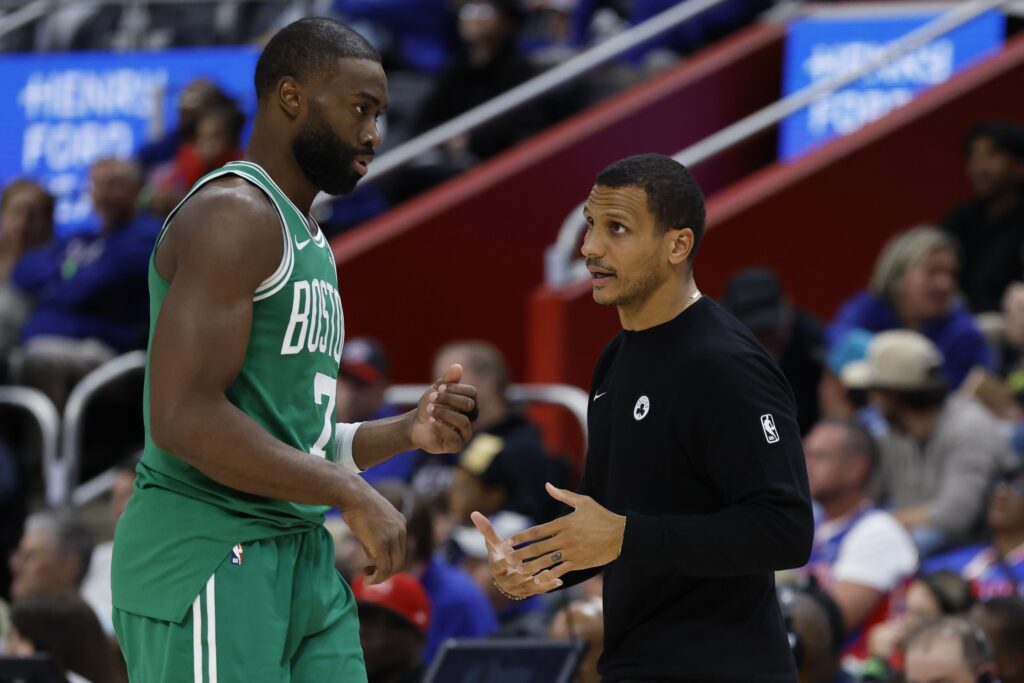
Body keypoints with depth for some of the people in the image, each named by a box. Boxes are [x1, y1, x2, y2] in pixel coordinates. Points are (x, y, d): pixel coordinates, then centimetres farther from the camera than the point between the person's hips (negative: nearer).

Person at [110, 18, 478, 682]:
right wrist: (352, 495, -18)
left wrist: (408, 432, 9)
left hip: (303, 555, 10)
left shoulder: (309, 245, 21)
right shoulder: (235, 213, -11)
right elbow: (184, 420, -21)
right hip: (210, 558, -10)